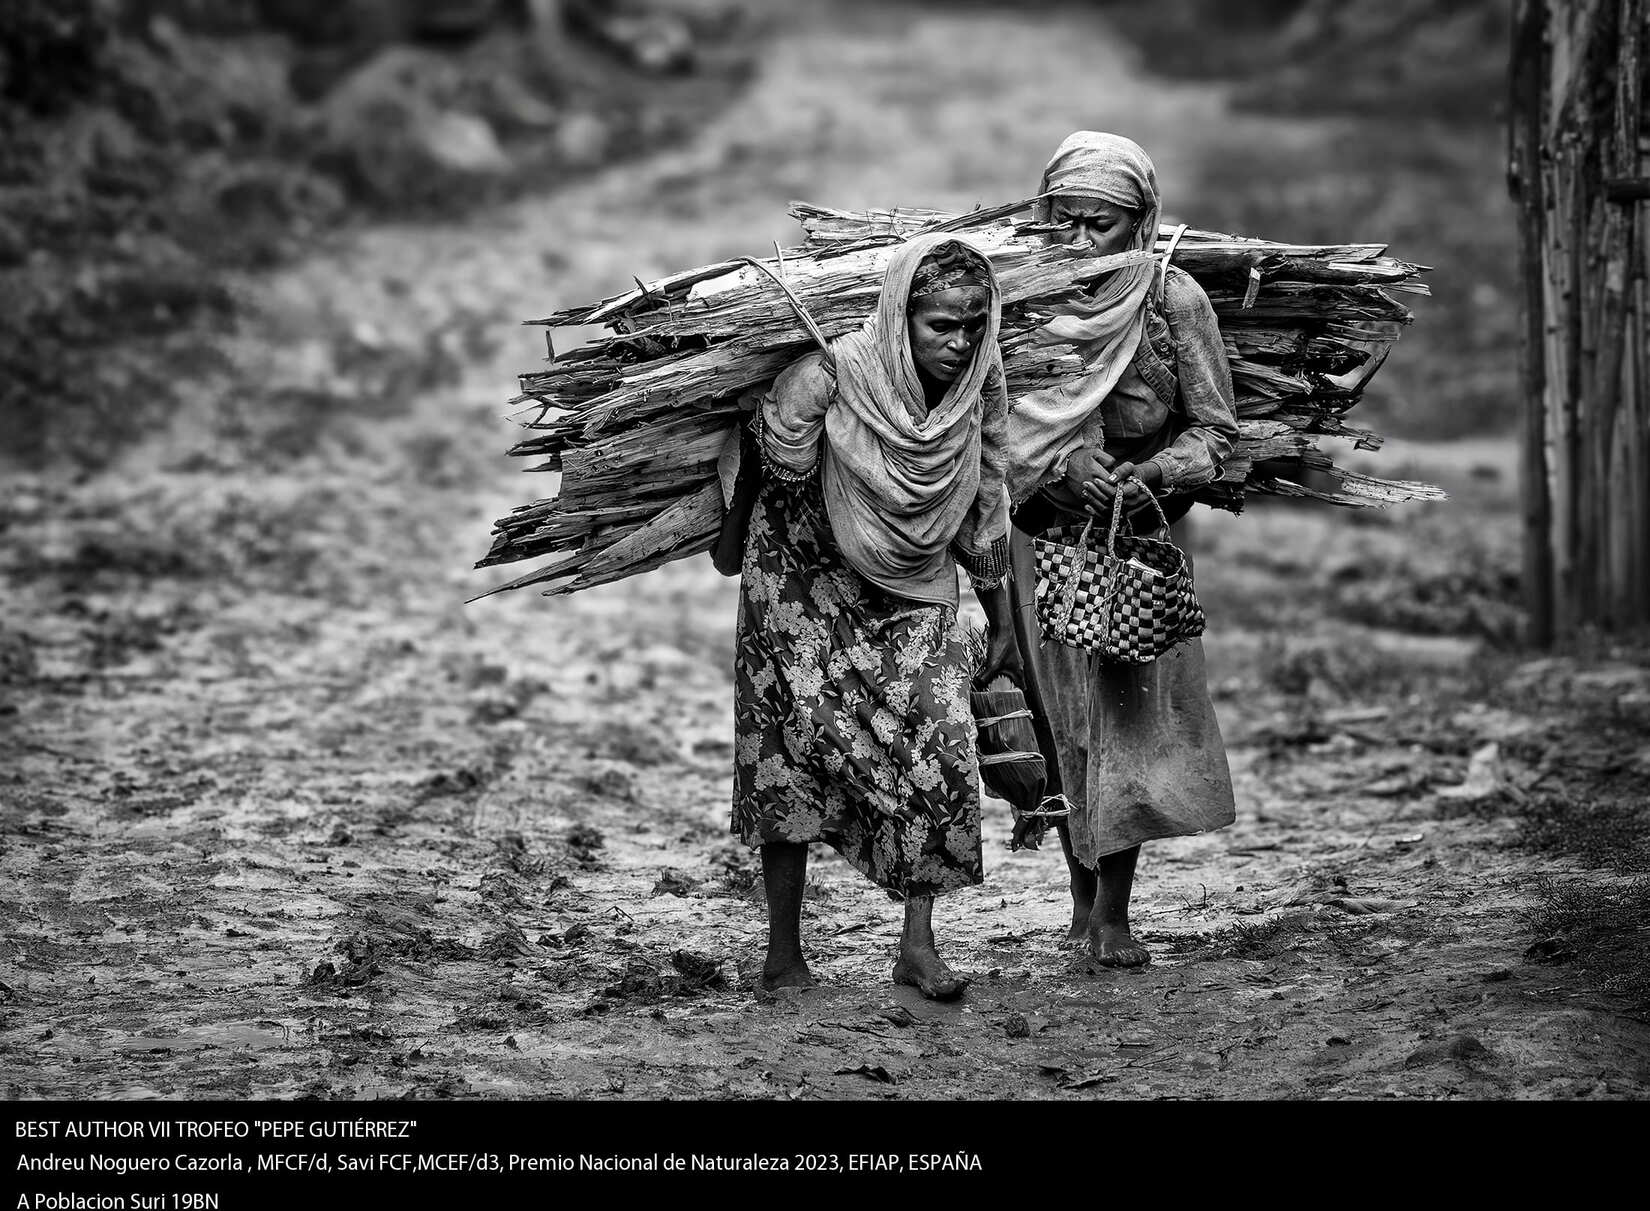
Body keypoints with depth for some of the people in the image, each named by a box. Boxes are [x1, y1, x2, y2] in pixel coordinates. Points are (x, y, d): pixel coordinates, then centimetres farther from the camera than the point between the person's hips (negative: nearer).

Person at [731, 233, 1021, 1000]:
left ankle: (918, 944, -4)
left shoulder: (980, 384, -10)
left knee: (940, 749, -11)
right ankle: (783, 956, 7)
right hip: (806, 583, -3)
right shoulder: (828, 379, -25)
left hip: (915, 595, 3)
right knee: (795, 756, -3)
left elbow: (985, 509, 2)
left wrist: (1002, 624, 7)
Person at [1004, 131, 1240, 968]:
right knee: (1061, 713, 6)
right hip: (1043, 532, 1)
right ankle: (1083, 897, 19)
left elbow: (1213, 429, -3)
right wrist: (1063, 463, -17)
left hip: (1137, 532, -1)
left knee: (1131, 706, -6)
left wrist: (1150, 474, -20)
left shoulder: (1173, 301, -8)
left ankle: (1113, 913, -2)